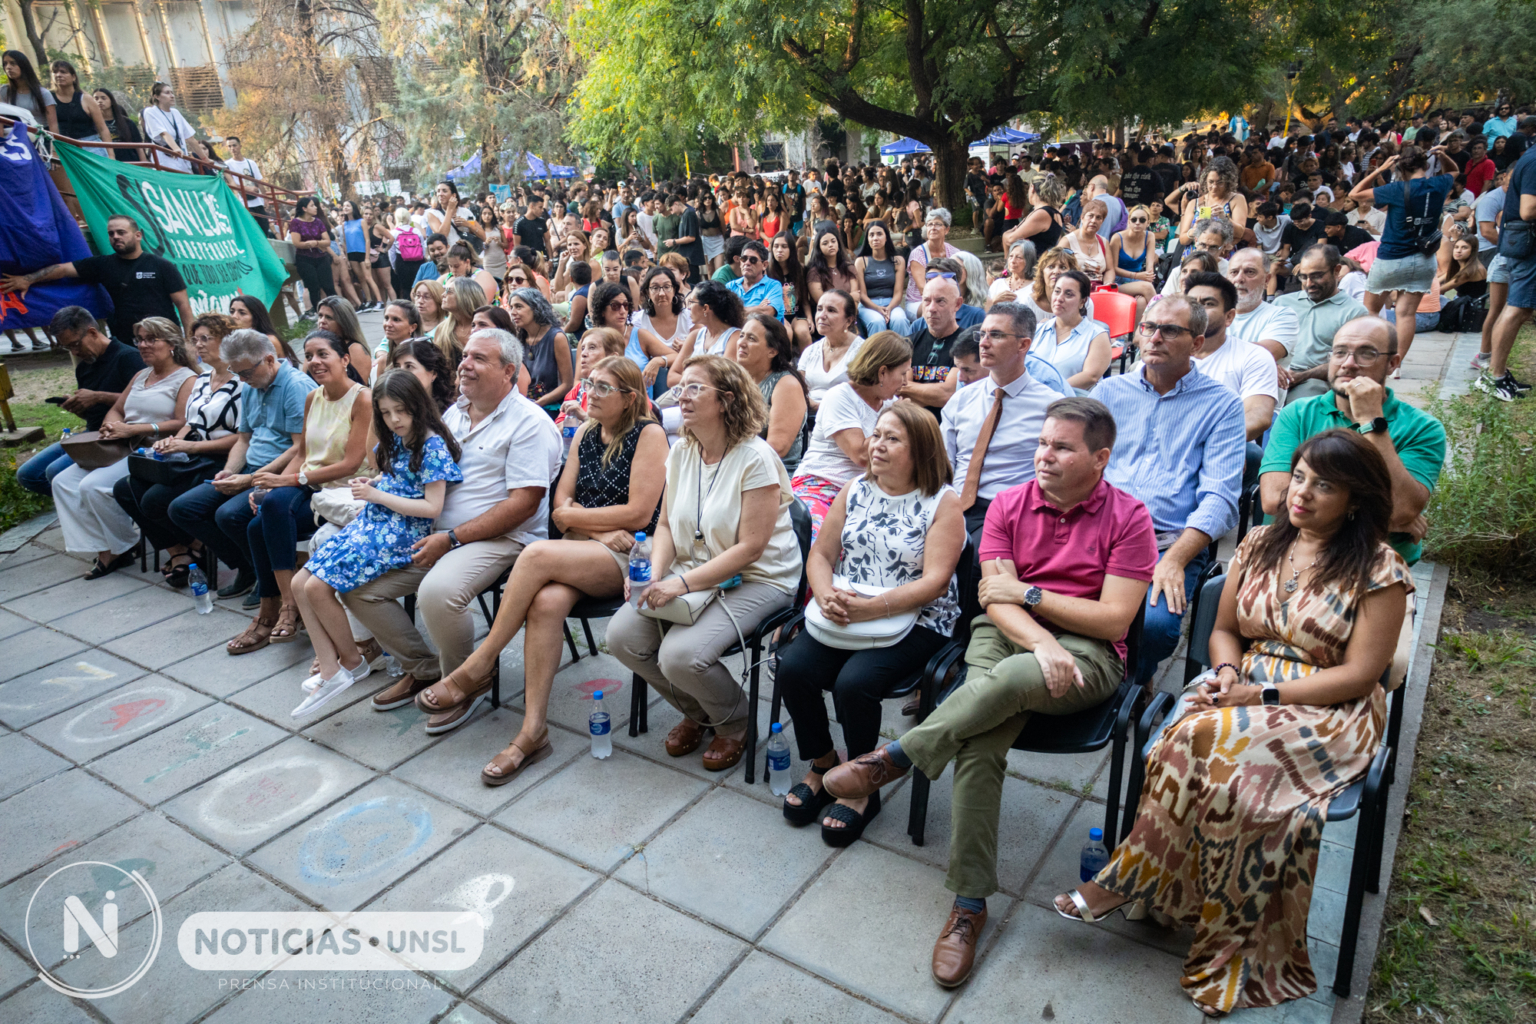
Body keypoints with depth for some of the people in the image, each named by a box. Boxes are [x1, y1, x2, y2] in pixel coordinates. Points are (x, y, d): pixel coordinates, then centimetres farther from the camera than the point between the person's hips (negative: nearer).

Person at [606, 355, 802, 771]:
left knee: (680, 655, -27)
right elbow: (666, 524, 11)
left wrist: (684, 583, -25)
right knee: (621, 635, -12)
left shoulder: (756, 459, -17)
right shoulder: (681, 453, 6)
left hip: (755, 580, -7)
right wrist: (653, 574, -9)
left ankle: (735, 723, 9)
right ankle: (696, 712, 15)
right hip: (691, 572, 7)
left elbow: (750, 548, -20)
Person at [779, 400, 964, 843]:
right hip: (843, 617, 5)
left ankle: (862, 788, -1)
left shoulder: (943, 503, -4)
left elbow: (934, 581, -14)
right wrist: (828, 597, -11)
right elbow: (820, 555, 11)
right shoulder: (855, 491, 12)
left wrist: (871, 608, -24)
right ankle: (823, 767, 6)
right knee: (793, 667, -20)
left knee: (853, 683, -28)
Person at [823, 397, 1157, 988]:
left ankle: (895, 759, -18)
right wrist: (1040, 643, -21)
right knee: (980, 743, -27)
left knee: (1010, 678, -38)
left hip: (1087, 652, -2)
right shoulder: (1009, 505, 7)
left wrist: (1027, 593, -7)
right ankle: (969, 905, -16)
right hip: (1007, 635, 3)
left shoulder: (1128, 519, -1)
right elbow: (995, 597, -2)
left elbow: (1114, 618, -7)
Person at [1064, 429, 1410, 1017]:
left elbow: (1358, 675, -10)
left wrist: (1263, 694, -17)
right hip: (1246, 689, 5)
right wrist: (1227, 673, -6)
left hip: (1329, 713, -4)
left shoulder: (1377, 571, -5)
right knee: (1200, 740, -31)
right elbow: (1224, 629, 16)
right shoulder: (1260, 544, 10)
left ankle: (1130, 880, -17)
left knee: (1212, 738, -33)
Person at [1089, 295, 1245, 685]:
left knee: (1155, 622, -30)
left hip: (1172, 541, -2)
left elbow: (1219, 497, -2)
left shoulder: (1222, 405, 7)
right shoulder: (1110, 390, 18)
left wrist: (1173, 560, -17)